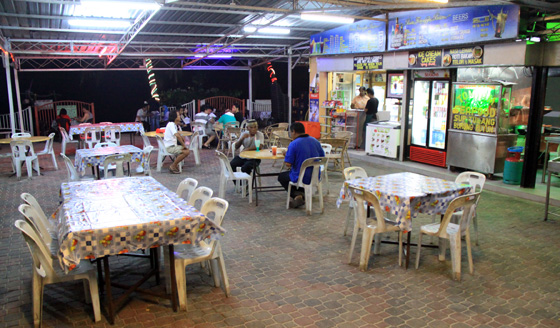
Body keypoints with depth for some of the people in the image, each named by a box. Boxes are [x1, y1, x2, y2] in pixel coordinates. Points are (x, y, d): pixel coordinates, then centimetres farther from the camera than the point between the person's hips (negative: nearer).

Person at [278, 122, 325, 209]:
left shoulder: (293, 144, -18)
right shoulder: (315, 141, 1)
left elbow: (288, 164, -19)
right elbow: (322, 157, 10)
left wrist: (287, 154, 1)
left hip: (301, 178, -6)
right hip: (316, 177, 7)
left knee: (281, 176, 22)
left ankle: (297, 194, 1)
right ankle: (303, 195, 20)